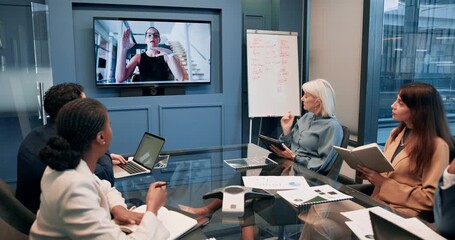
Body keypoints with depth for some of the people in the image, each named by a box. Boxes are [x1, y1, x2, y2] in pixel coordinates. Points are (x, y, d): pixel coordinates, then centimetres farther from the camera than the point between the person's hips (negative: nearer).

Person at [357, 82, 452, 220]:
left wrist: (384, 183, -16)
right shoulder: (396, 133, 11)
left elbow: (430, 197, -14)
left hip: (406, 213, -7)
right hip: (378, 202, 7)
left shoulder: (437, 145, -12)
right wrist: (370, 172, -2)